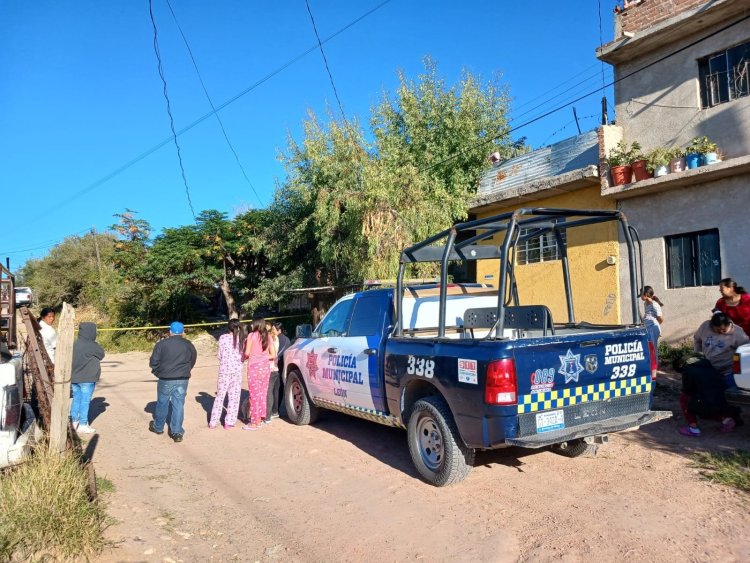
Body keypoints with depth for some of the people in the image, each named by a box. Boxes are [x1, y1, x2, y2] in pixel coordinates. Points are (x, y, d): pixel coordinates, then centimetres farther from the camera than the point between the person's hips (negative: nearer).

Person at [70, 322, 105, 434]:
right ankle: (82, 425, 3)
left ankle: (74, 422, 23)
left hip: (74, 378, 7)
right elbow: (101, 355, -3)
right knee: (85, 401, -1)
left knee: (76, 399, 16)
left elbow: (72, 359, 10)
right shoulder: (92, 346, -17)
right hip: (87, 379, -7)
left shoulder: (75, 344, 4)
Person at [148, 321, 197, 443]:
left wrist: (158, 372, 13)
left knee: (162, 403, 15)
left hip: (165, 379, -2)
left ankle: (158, 427, 33)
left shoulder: (162, 344, -8)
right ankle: (177, 432, 3)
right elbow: (192, 361, 9)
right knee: (179, 405, 5)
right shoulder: (189, 345, 1)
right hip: (182, 380, 2)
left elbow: (153, 362, -6)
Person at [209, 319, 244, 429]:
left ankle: (213, 422, 14)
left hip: (224, 369, 1)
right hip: (237, 370, -1)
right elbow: (243, 355, -1)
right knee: (234, 397, 7)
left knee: (220, 396, 11)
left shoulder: (222, 337, -2)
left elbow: (219, 355, 2)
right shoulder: (241, 338, -3)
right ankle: (229, 422, 7)